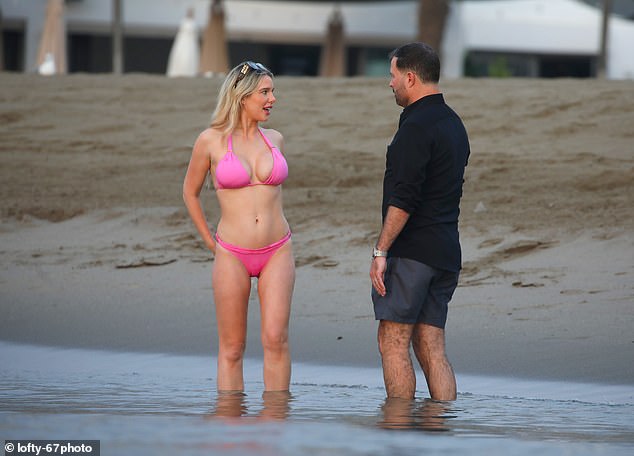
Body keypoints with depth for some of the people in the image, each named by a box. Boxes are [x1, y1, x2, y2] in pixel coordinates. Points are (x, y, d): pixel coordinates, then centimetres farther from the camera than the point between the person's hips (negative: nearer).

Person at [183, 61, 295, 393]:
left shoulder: (274, 139, 8)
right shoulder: (211, 141, -3)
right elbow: (190, 192, 10)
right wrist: (211, 244, 8)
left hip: (277, 252, 2)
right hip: (232, 255, -2)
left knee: (276, 340, -8)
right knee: (231, 349, 1)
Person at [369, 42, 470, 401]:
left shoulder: (416, 126, -13)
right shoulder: (453, 123, 18)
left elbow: (403, 199, -20)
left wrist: (381, 251, -17)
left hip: (412, 250, -9)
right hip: (446, 251, 9)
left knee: (394, 343, -5)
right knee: (432, 348, 8)